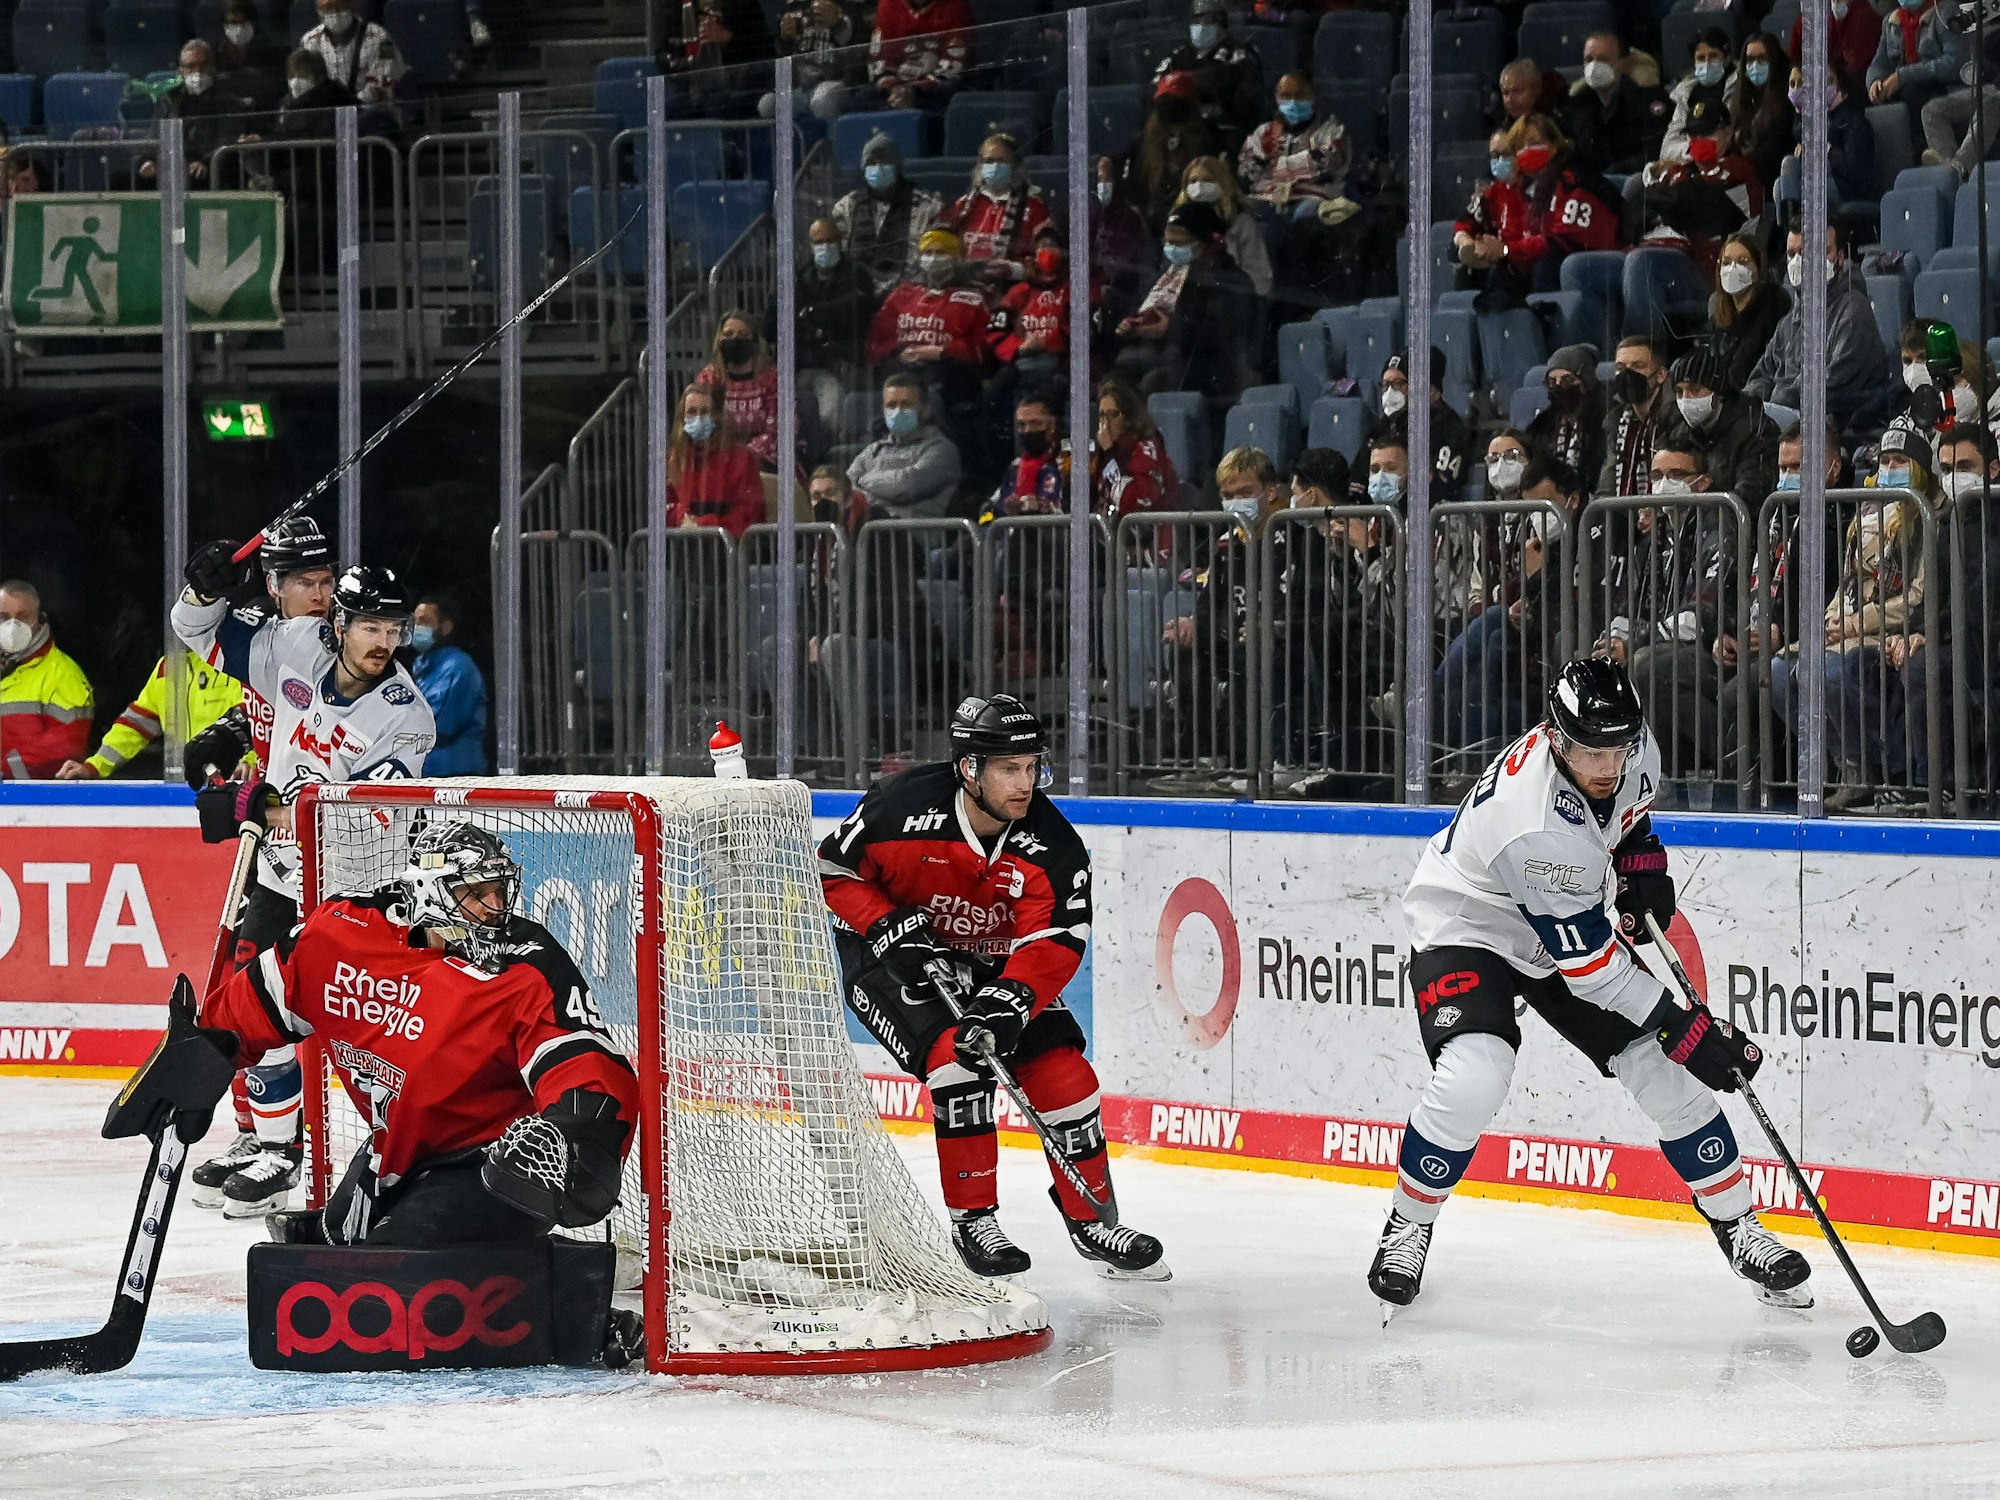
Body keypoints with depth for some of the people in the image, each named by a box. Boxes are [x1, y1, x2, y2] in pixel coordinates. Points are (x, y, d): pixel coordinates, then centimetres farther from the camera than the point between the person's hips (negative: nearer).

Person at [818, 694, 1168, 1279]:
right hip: (891, 957, -4)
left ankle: (1091, 1221, 12)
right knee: (957, 1056, -26)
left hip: (992, 967, 4)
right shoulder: (902, 807, -26)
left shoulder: (1052, 846, -20)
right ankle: (973, 1221, -12)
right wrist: (892, 927, -23)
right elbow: (834, 870, -11)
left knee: (1062, 1073, -7)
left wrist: (1010, 1000, -41)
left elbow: (1054, 945, -24)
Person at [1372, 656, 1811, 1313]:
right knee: (1471, 1080, -29)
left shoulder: (1630, 752, -18)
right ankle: (1409, 1223, -3)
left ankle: (1736, 1225, 17)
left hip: (1574, 922, 7)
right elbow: (1590, 966, -33)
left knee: (1670, 1076, 0)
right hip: (1466, 925, -7)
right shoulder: (1538, 827, -39)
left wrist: (1642, 865, -3)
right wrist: (1690, 1033, -31)